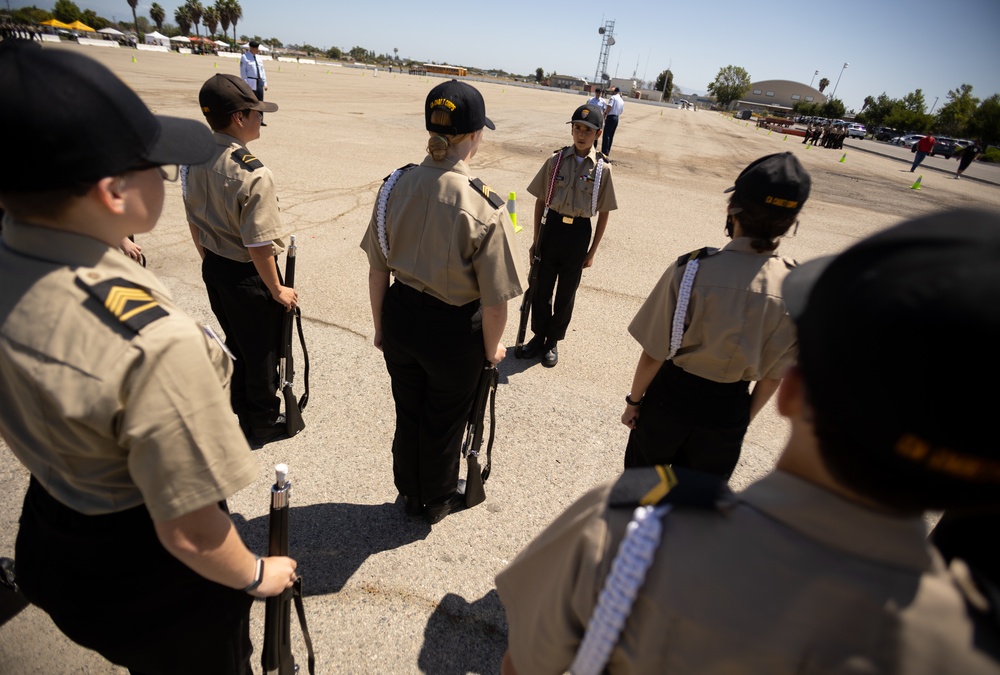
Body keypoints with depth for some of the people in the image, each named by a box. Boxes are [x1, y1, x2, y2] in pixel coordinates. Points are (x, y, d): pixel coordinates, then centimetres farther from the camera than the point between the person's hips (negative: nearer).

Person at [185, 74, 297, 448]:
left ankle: (239, 404, 47)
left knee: (235, 341, 26)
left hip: (214, 268, 8)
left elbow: (194, 220, 9)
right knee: (261, 351, 12)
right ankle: (262, 423, 31)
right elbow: (259, 245, -25)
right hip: (248, 276, -8)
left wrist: (210, 261, 22)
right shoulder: (253, 174, -26)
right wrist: (277, 290, -12)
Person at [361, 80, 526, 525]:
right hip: (454, 329, -4)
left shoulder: (396, 184, -8)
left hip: (401, 317, 5)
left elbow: (377, 269, 0)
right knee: (444, 421, 21)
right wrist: (492, 347, 0)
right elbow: (494, 301, -19)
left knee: (407, 413, 26)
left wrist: (380, 325, 15)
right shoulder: (484, 208, -24)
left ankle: (410, 494, 51)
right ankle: (437, 501, 48)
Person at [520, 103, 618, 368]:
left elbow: (603, 213, 0)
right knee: (542, 287, 11)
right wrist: (536, 239, 2)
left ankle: (553, 341, 29)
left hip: (579, 233, -1)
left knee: (566, 292, 12)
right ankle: (538, 335, 32)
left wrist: (592, 251, 0)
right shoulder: (556, 160, -3)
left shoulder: (602, 169, -5)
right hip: (552, 227, 1)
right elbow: (540, 201, 3)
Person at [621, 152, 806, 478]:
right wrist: (746, 417, 13)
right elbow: (773, 375, -5)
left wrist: (634, 401, 0)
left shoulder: (690, 270, -25)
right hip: (729, 412, 3)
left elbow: (653, 354, -18)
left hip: (671, 396, -2)